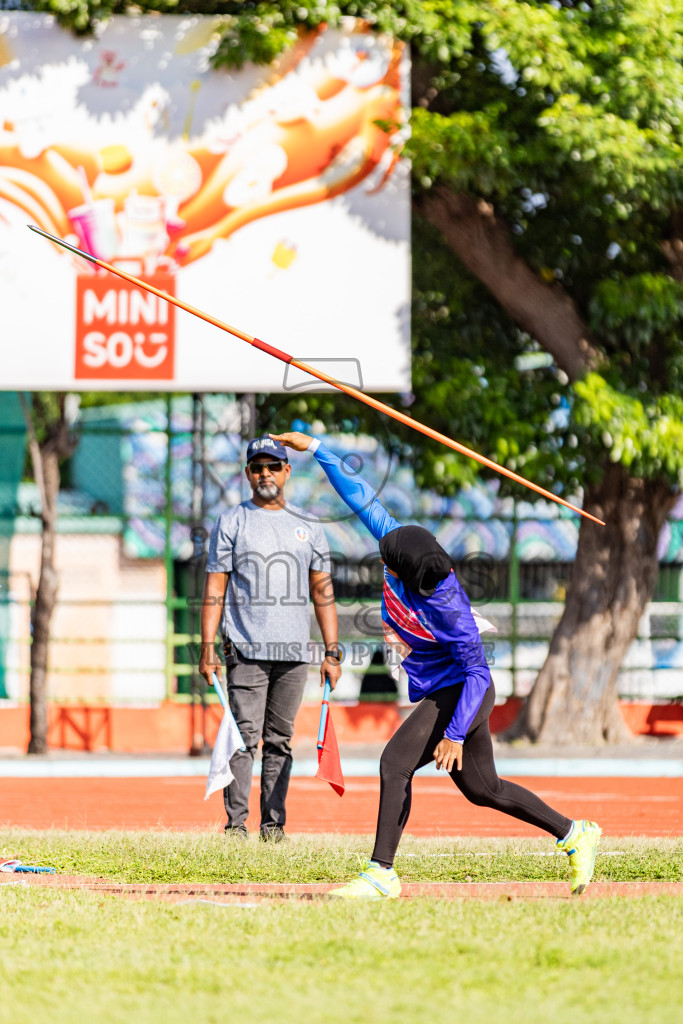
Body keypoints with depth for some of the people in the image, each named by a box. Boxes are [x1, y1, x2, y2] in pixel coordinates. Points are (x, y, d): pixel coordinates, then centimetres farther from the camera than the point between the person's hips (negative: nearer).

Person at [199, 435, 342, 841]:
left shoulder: (308, 527, 14)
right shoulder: (231, 524, 6)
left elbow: (323, 591, 14)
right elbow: (215, 589, 2)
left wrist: (332, 652, 7)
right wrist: (208, 648, -7)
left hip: (294, 653, 3)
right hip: (247, 651, -3)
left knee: (280, 740, 4)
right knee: (244, 737, -9)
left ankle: (274, 824, 7)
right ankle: (236, 823, -10)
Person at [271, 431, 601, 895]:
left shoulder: (448, 608, -31)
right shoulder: (397, 544, -13)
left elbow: (478, 673, -27)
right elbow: (363, 498, -6)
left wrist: (455, 734, -31)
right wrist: (315, 447, -7)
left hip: (460, 693, -9)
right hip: (441, 693, 9)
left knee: (396, 762, -18)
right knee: (482, 788, 15)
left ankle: (382, 873, -15)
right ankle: (575, 834, 24)